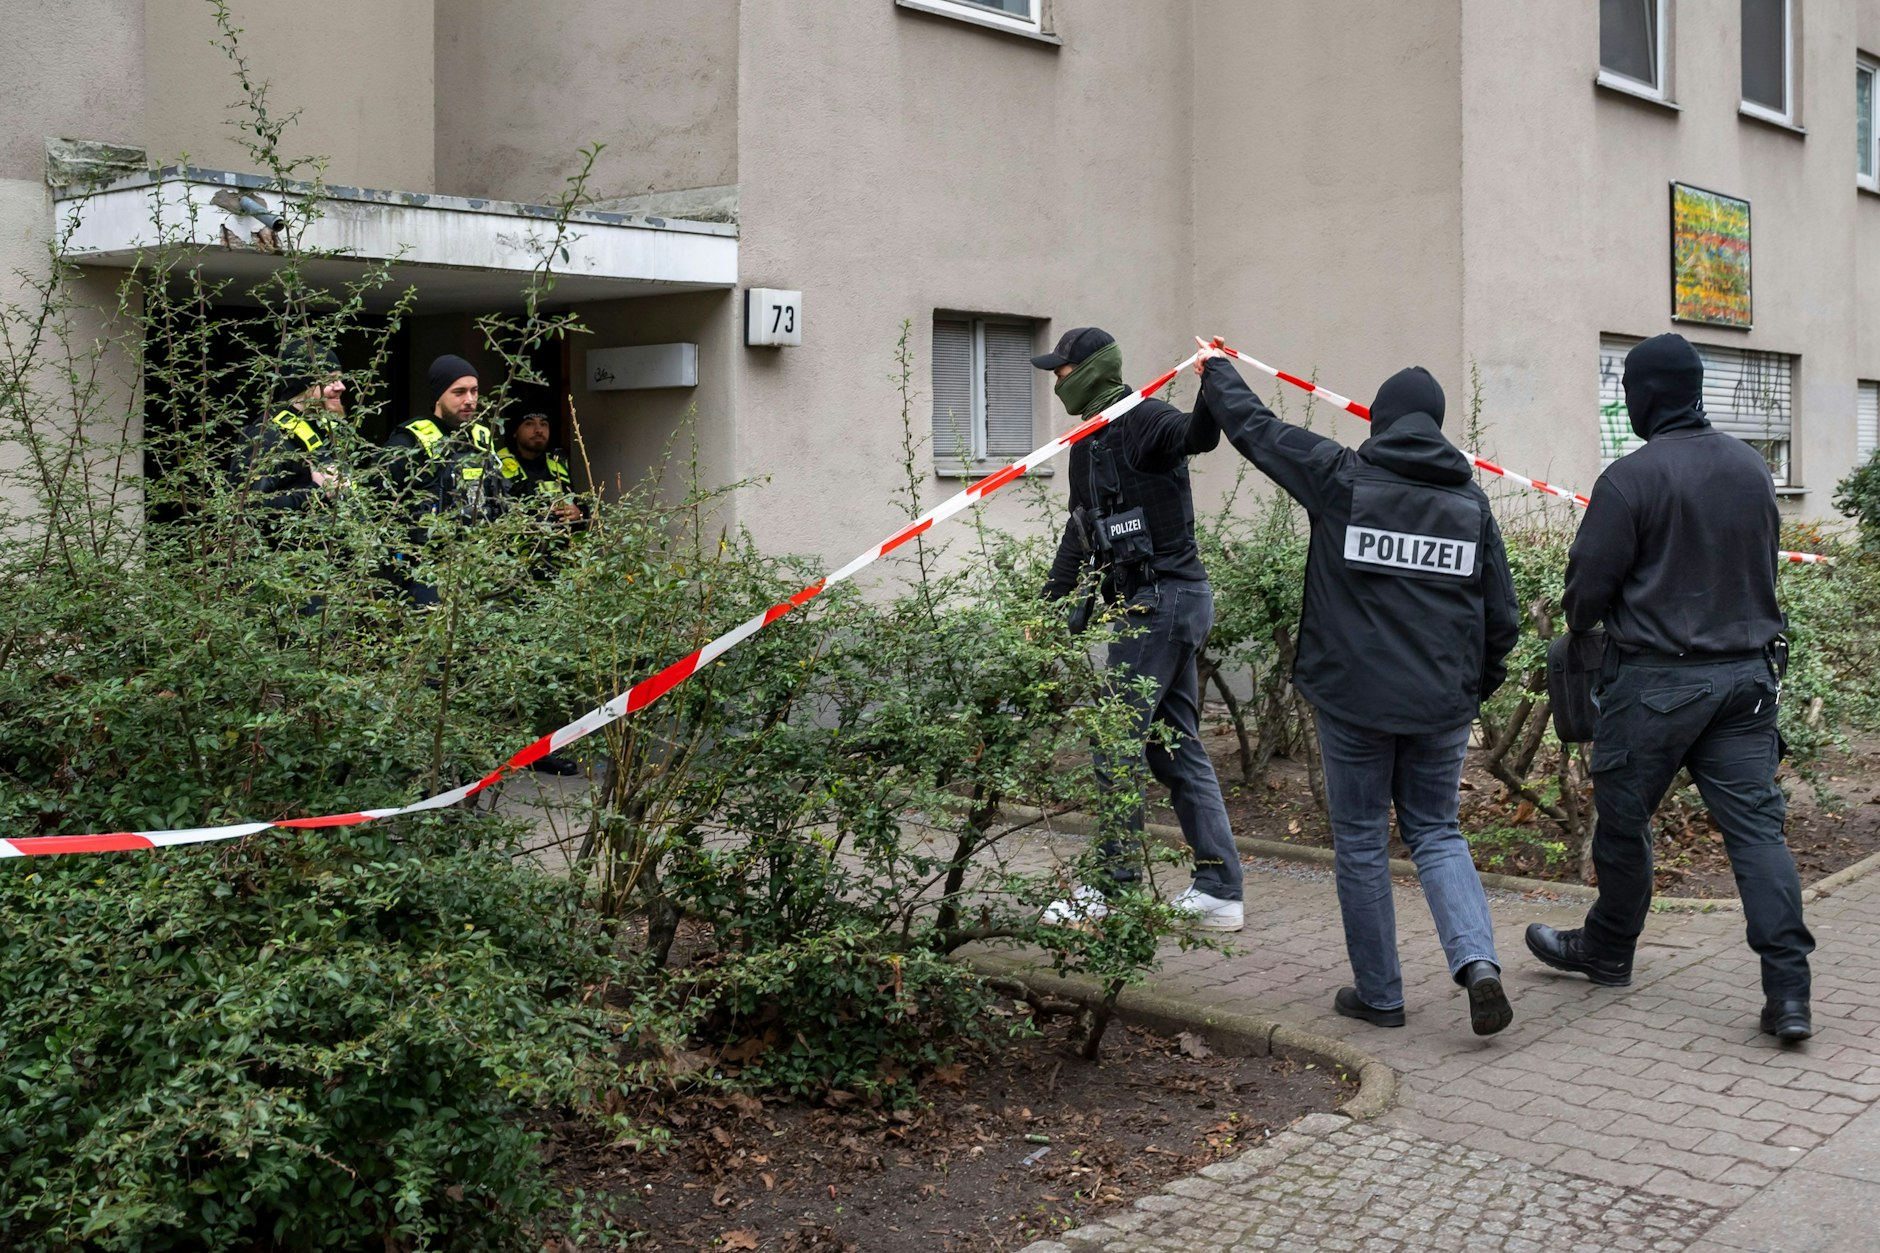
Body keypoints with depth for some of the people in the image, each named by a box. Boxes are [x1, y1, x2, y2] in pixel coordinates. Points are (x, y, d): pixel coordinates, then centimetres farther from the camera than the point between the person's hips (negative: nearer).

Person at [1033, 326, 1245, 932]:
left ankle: (1111, 888, 2)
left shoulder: (1143, 421, -12)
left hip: (1162, 599, -10)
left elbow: (1199, 435, -34)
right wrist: (1048, 604, 23)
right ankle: (1220, 892, 15)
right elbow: (1081, 532, 23)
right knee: (1178, 747, 10)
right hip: (1153, 602, 10)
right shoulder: (1088, 441, 18)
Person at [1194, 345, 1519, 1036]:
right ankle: (1477, 960, -5)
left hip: (1353, 698, -3)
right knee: (1436, 832, 16)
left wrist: (1216, 371, 24)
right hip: (1442, 704, 3)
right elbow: (1502, 615, 6)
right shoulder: (1471, 501, 3)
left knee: (1360, 843, 10)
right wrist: (1477, 687, 21)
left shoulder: (1341, 479, -6)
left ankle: (1378, 994, 17)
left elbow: (1254, 427, 6)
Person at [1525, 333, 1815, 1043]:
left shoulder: (1632, 477, -14)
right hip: (1747, 673, 6)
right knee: (1756, 823, 3)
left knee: (1624, 819, 12)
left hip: (1656, 678, -5)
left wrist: (1579, 621, 11)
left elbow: (1588, 584, -10)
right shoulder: (1752, 467, 7)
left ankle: (1607, 952, 30)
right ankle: (1788, 990, -3)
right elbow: (1764, 565, 16)